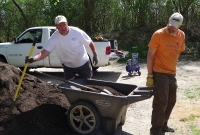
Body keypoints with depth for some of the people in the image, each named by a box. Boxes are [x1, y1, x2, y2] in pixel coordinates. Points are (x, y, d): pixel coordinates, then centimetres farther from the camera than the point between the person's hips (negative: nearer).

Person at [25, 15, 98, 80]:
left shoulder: (77, 32, -20)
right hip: (68, 66, 1)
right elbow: (45, 52, -27)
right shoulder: (53, 38, -18)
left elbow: (90, 42, -8)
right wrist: (34, 58, -44)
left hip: (83, 64, -1)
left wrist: (95, 54, -8)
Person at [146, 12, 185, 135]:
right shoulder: (158, 34, -14)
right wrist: (150, 75, -15)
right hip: (159, 74, -7)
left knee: (171, 101, 16)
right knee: (161, 102, -4)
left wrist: (172, 67, 9)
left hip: (172, 74, 7)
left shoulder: (181, 35, 3)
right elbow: (150, 55, -12)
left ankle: (163, 124, 34)